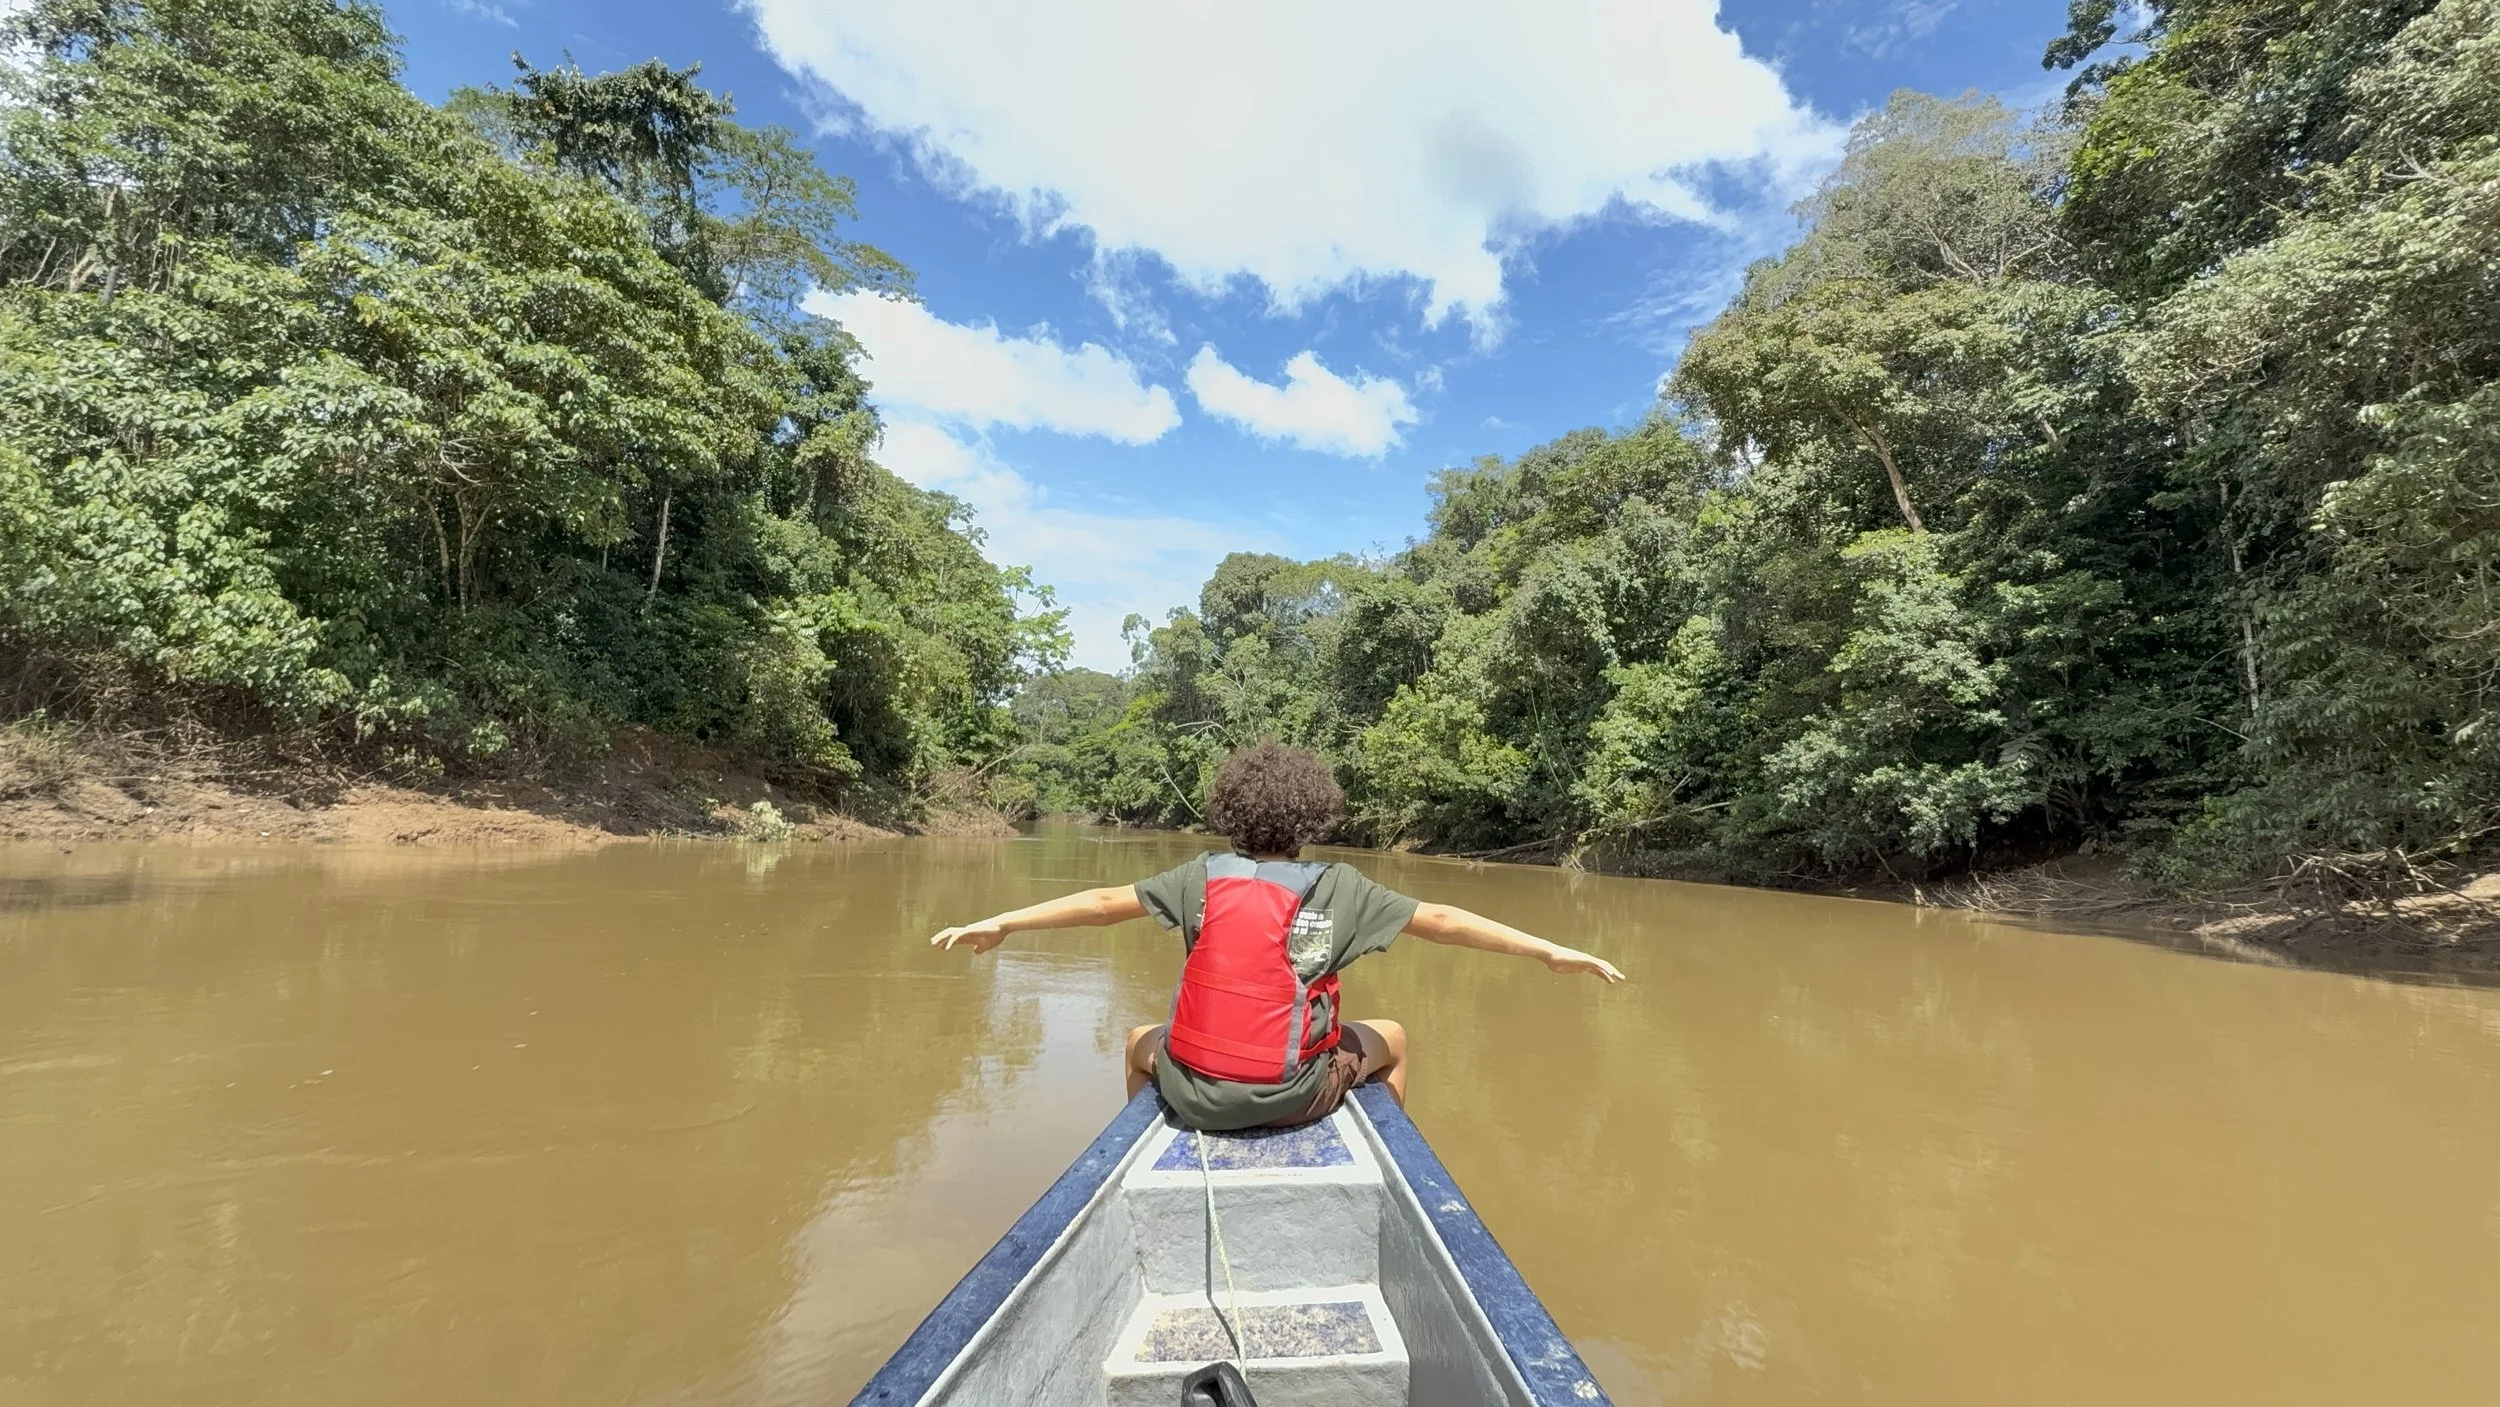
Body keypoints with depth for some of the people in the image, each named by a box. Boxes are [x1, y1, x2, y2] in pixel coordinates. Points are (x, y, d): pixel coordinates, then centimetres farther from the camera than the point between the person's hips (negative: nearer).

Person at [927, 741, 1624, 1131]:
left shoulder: (1202, 877, -4)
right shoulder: (1340, 888, -7)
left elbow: (1103, 901, -2)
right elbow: (1442, 920, -5)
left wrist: (997, 924, 7)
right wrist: (1552, 950, 3)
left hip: (1195, 1094, 1)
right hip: (1296, 1097, -1)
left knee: (1141, 1041, 34)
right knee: (1390, 1039, 26)